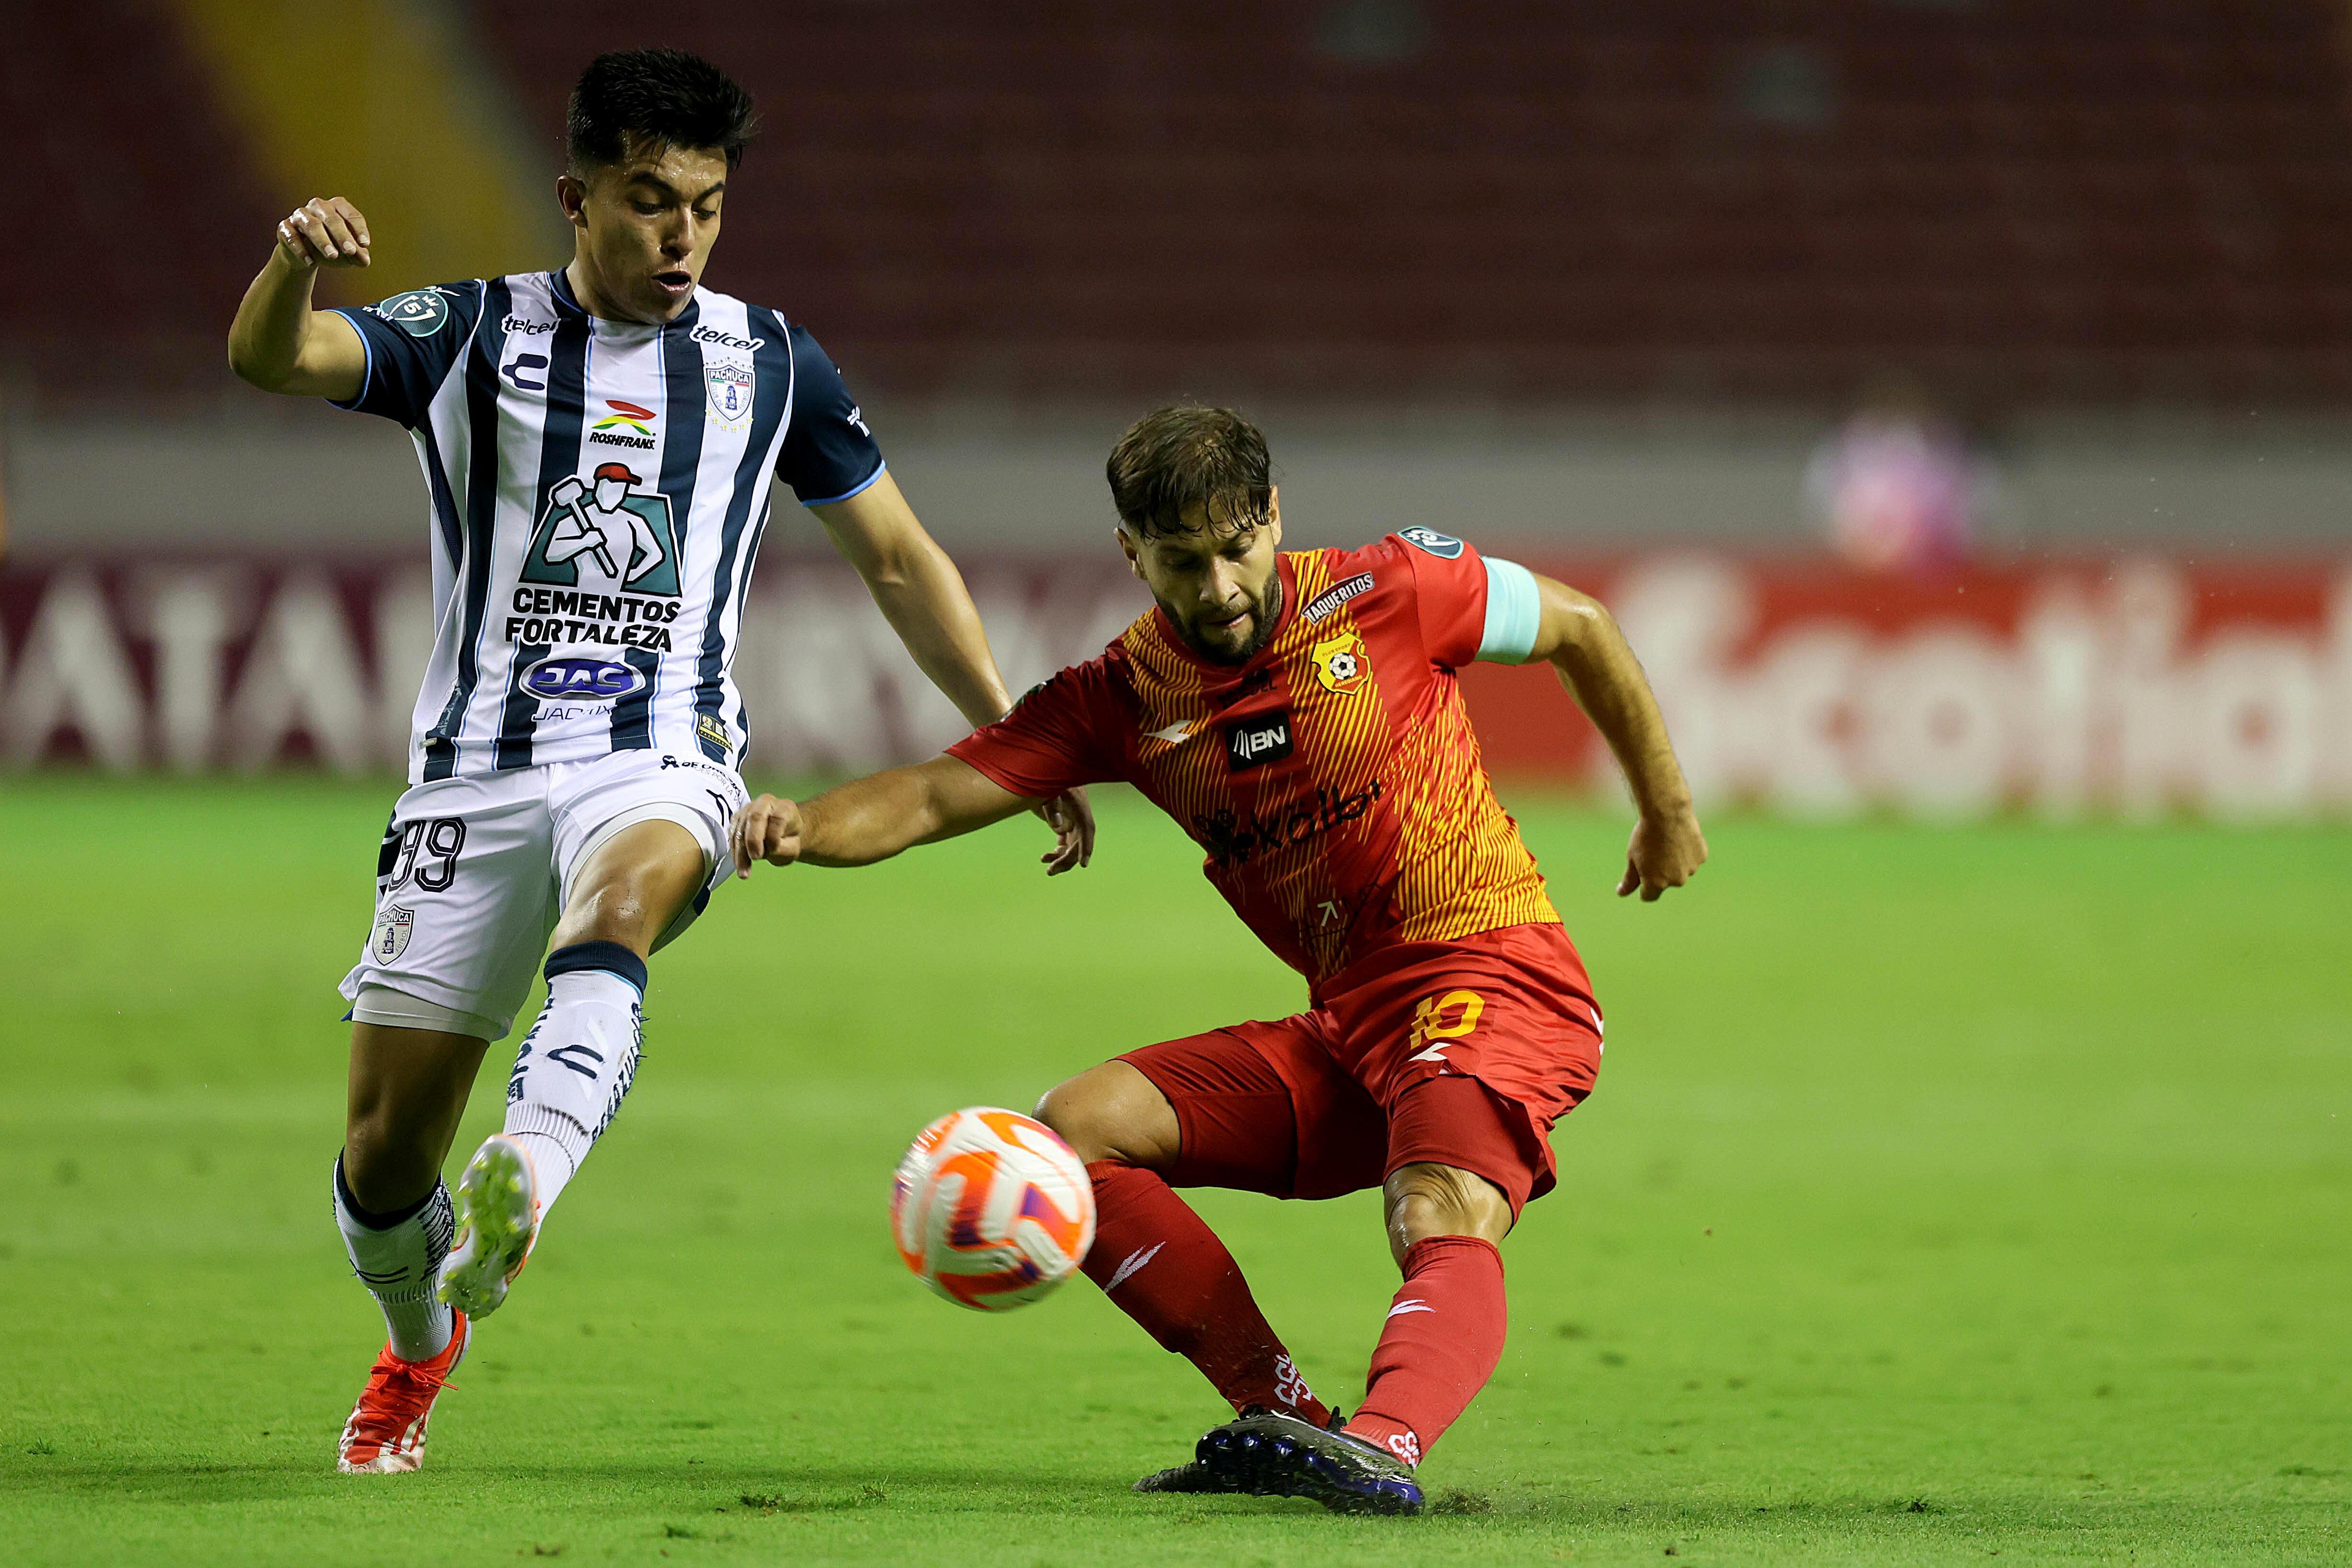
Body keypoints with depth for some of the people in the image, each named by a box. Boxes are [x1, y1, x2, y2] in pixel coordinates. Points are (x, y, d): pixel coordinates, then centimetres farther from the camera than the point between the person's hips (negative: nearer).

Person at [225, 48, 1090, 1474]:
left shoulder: (770, 364, 10)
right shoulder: (476, 336, 4)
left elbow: (900, 561, 20)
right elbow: (273, 360, -13)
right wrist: (295, 264, -36)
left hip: (663, 765, -1)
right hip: (479, 764, 1)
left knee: (621, 899, -38)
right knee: (385, 1144, 1)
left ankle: (519, 1194, -60)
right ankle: (419, 1339, 33)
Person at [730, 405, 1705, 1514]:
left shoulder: (1383, 595, -8)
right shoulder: (1122, 698, 2)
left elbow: (1581, 629, 8)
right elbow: (935, 796, -6)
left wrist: (1667, 812, 17)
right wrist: (801, 829, -27)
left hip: (1495, 977, -6)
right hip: (1343, 1029, 6)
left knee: (1444, 1230, -33)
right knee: (1075, 1133, -8)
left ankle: (1384, 1444, -57)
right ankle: (1277, 1413, -13)